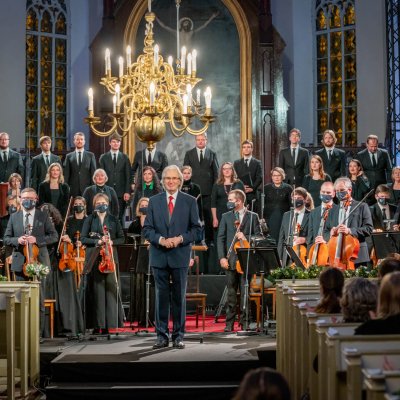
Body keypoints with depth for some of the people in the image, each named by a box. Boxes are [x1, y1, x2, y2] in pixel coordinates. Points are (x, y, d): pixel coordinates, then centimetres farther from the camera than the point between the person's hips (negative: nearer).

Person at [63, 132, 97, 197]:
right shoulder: (69, 156, 10)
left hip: (87, 189, 0)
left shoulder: (90, 155, 10)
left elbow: (93, 172, 8)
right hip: (73, 189, 0)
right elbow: (66, 174, 8)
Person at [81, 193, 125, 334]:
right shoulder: (90, 220, 9)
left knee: (111, 289, -5)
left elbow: (121, 238, 11)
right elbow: (83, 239, 2)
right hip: (94, 259, -1)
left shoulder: (114, 219, 13)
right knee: (96, 290, -5)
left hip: (110, 257, 1)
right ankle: (97, 325, -3)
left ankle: (108, 325, -2)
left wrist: (112, 242, -8)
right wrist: (98, 241, -11)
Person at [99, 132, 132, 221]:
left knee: (120, 216, -4)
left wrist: (127, 192, -4)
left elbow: (128, 176, 6)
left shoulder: (125, 158, 10)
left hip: (121, 193, 0)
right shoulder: (103, 157, 8)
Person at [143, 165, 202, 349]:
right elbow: (147, 229, 4)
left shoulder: (190, 201, 4)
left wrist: (180, 239, -14)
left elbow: (196, 230, 2)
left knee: (179, 296, 4)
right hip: (159, 256, 1)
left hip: (180, 256, -1)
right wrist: (161, 240, -13)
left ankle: (178, 336, 11)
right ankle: (162, 336, 9)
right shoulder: (154, 201, 8)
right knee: (161, 296, 3)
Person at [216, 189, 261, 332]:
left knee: (245, 292, 1)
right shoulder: (226, 217, 11)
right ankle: (229, 322, 7)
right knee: (231, 292, 3)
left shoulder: (252, 217, 6)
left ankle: (244, 321, 8)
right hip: (231, 260, 1)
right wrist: (222, 257, -5)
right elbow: (220, 238, 5)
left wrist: (246, 238, -14)